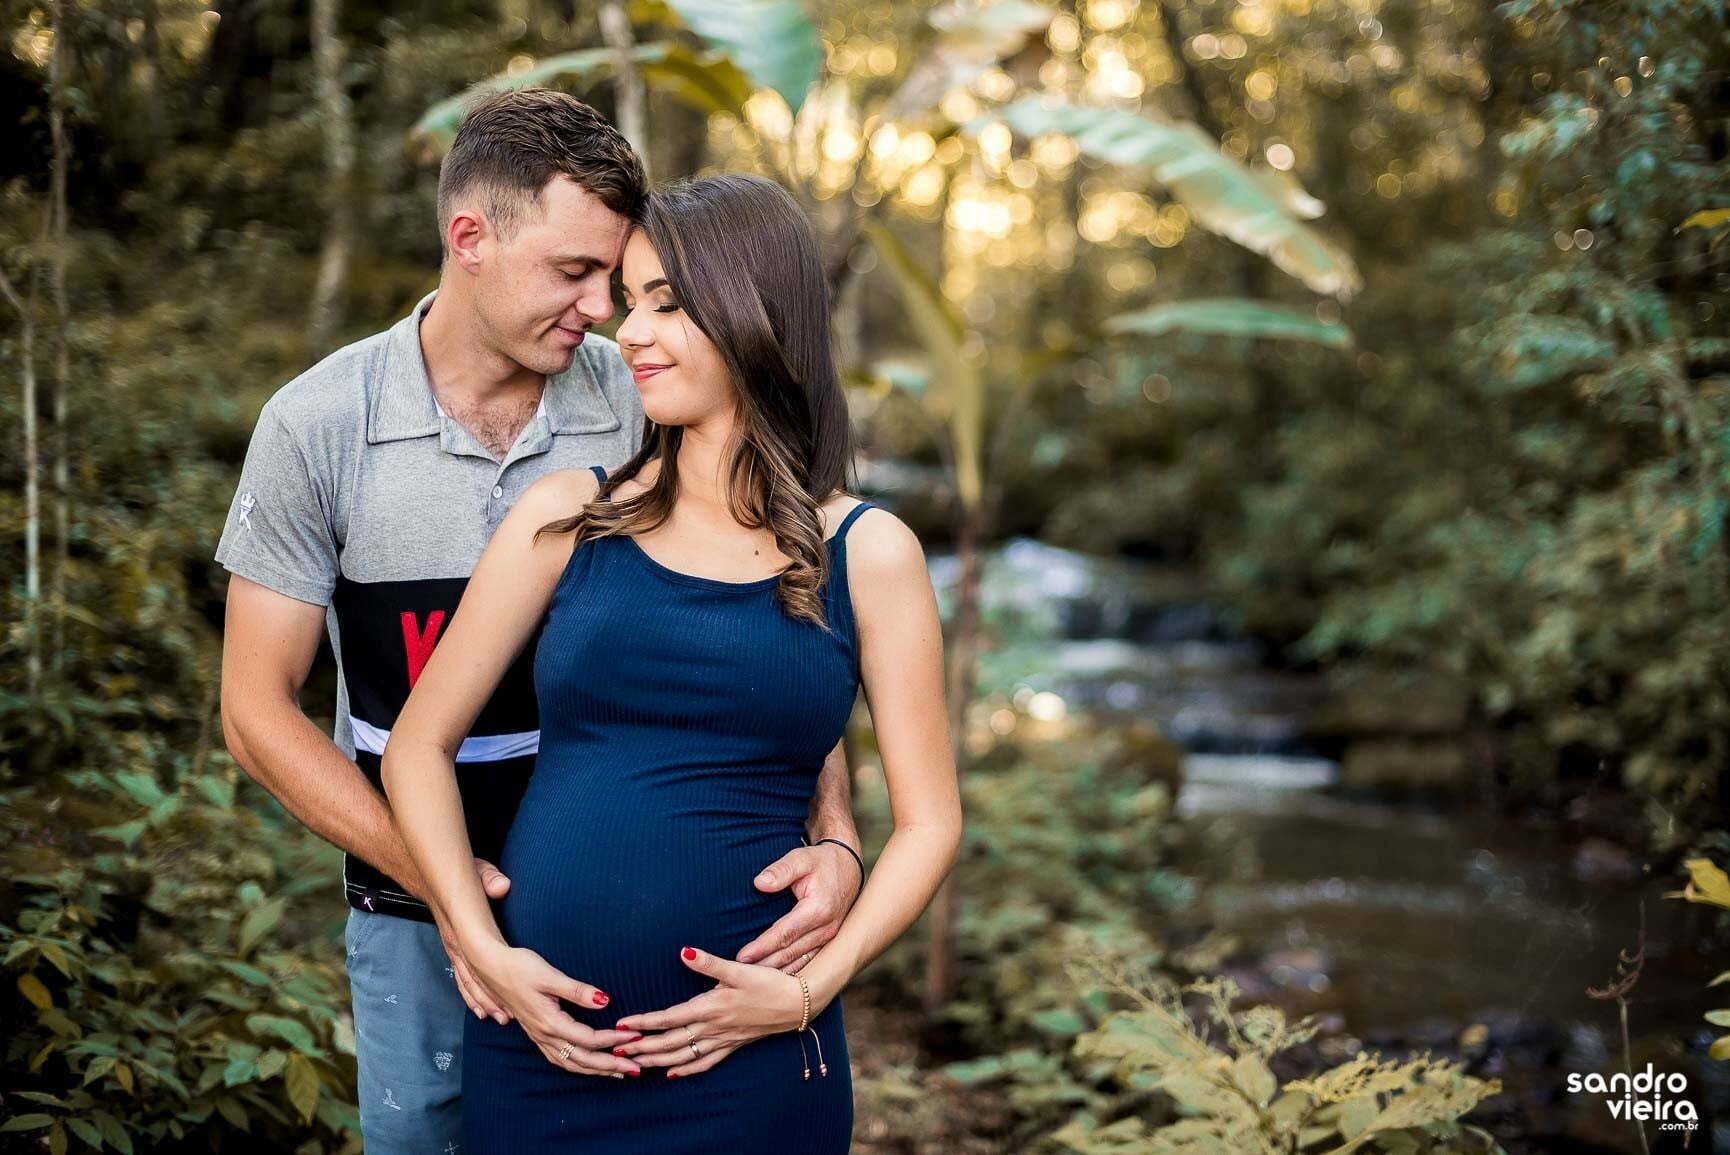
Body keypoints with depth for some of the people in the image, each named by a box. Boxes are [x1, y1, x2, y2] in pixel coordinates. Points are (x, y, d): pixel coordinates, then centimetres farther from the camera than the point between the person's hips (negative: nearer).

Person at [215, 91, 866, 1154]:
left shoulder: (644, 407, -11)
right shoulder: (319, 426, -12)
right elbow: (259, 710, -9)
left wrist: (835, 838, -23)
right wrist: (440, 881, -20)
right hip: (416, 913, 0)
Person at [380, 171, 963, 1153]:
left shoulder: (869, 555, 1)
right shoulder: (568, 517, 3)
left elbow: (929, 821, 2)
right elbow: (418, 748, 4)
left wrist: (809, 990, -10)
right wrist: (485, 950, -7)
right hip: (543, 1038, 1)